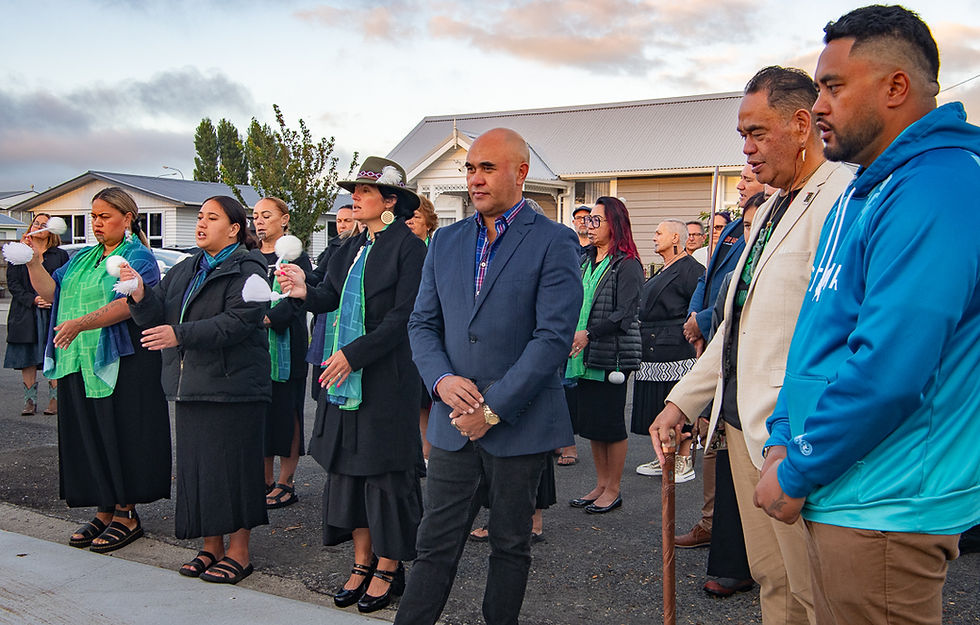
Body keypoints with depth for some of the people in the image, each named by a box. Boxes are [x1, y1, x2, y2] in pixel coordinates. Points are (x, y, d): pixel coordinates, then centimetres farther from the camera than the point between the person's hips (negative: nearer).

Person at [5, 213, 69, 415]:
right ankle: (30, 400, 9)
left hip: (53, 313, -1)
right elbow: (12, 283, 3)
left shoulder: (60, 255, 10)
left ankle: (55, 399, 5)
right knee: (27, 357, 2)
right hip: (25, 313, 1)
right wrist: (32, 300, -11)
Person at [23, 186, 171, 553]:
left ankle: (126, 515, 8)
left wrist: (82, 323, -30)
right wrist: (34, 261, 0)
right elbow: (51, 292, 14)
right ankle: (104, 512, 20)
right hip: (77, 363, 7)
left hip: (120, 364, -7)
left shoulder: (139, 258, -4)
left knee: (121, 436, -3)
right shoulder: (82, 258, 19)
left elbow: (127, 305, -19)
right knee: (88, 437, 9)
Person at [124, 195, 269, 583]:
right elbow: (156, 316, 11)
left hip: (232, 387, -8)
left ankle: (238, 551, 10)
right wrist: (141, 295, -9)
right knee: (196, 466, 11)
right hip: (190, 387, 8)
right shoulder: (184, 271, 17)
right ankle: (211, 547, 23)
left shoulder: (247, 270, -8)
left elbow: (237, 323, -21)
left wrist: (180, 334, -25)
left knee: (233, 466, -2)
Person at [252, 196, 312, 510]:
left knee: (285, 411, -2)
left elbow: (296, 303, -12)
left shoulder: (295, 257, -2)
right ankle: (266, 481, 16)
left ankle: (285, 484, 5)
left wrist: (266, 319, -26)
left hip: (284, 347, -5)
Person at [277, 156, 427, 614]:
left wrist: (354, 353, -21)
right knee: (348, 468, 12)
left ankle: (388, 570, 17)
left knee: (386, 471, 2)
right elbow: (333, 297, 9)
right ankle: (362, 563, 25)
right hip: (344, 377, 8)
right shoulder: (351, 248, 13)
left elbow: (403, 316, -16)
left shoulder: (408, 247, -10)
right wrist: (305, 292, -13)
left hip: (386, 379, -7)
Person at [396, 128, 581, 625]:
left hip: (520, 425, -3)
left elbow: (553, 337, -14)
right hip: (455, 423, 4)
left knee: (510, 547, 12)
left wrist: (493, 408, -17)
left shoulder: (554, 242, -7)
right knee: (435, 545, 7)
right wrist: (442, 379, -10)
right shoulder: (445, 241, 10)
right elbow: (422, 323, 10)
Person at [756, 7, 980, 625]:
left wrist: (797, 475, -15)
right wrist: (783, 440, 6)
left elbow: (889, 370, -27)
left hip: (884, 510, -9)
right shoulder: (863, 193, 14)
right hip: (843, 497, 9)